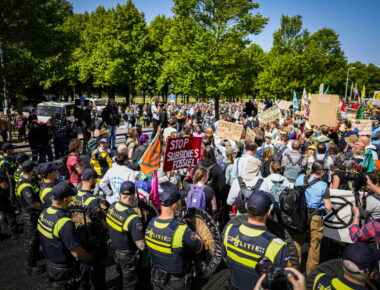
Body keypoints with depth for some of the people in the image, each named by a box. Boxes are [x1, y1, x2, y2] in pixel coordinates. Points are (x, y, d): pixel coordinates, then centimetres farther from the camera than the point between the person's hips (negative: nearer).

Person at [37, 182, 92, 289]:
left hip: (49, 263, 7)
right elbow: (76, 252, -29)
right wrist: (91, 258, -12)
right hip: (62, 269, -7)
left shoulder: (43, 213, -9)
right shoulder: (65, 222, -34)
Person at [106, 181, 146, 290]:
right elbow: (141, 246, -31)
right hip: (129, 256, -6)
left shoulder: (112, 207, -13)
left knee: (122, 279, 32)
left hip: (116, 251, 7)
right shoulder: (133, 219, -35)